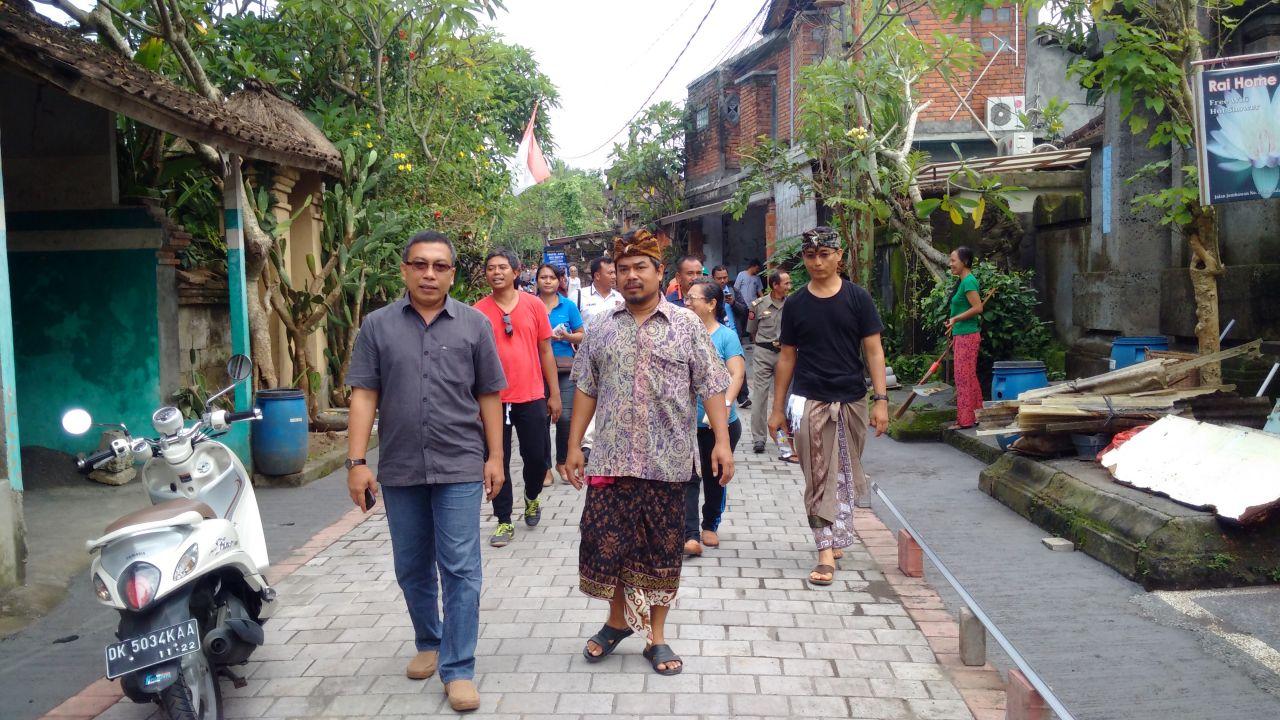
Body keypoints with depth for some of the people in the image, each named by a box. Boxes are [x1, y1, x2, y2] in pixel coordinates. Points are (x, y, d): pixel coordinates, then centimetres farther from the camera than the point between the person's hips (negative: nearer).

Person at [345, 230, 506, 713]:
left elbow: (488, 396, 5)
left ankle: (457, 669, 6)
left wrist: (495, 457, 1)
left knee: (460, 570, -2)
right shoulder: (378, 326, 4)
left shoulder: (474, 325, 3)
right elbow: (364, 396, 0)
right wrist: (356, 462, -6)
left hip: (460, 468, -2)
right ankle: (428, 643, 36)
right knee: (412, 570, 15)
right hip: (400, 470, 2)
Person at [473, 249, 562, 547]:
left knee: (536, 457, 7)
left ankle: (532, 497, 37)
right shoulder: (478, 312, 0)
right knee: (498, 461, 5)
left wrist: (554, 394, 4)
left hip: (532, 397, 0)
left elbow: (545, 350, 5)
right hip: (494, 398, 0)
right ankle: (504, 521, 17)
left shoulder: (534, 305, 1)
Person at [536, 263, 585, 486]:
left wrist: (566, 336, -9)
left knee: (565, 417, -6)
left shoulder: (568, 306, 7)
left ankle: (562, 462, 15)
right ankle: (545, 467, 14)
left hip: (564, 368, 0)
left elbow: (581, 335, 11)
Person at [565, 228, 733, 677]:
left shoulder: (686, 325, 1)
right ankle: (618, 621, 30)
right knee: (606, 543, 5)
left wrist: (722, 441, -10)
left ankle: (655, 637, 22)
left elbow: (711, 387, -1)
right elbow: (586, 390, 10)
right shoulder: (601, 329, 8)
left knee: (661, 550, 7)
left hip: (667, 462, -1)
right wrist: (574, 446, 6)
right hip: (611, 459, 2)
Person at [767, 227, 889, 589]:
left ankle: (837, 532, 32)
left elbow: (873, 350, 0)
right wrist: (777, 409, 7)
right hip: (810, 402, 0)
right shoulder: (796, 304, 4)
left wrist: (881, 399, -8)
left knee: (846, 474, 12)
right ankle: (827, 552, -3)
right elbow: (787, 357, 8)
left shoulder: (857, 298, 1)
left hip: (852, 400, 0)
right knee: (819, 478, -3)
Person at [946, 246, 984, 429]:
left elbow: (978, 308, -23)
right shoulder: (964, 281, 15)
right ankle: (976, 414, 21)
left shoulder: (968, 281, -15)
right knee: (969, 376, 14)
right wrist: (954, 324, 19)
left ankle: (965, 419, 0)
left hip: (967, 336, -10)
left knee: (963, 376, -5)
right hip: (963, 335, 10)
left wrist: (955, 319, -17)